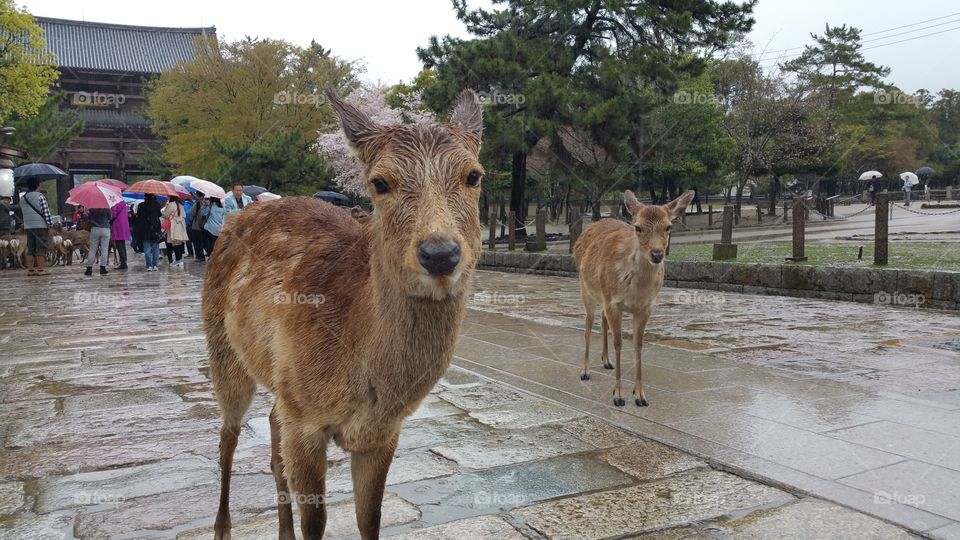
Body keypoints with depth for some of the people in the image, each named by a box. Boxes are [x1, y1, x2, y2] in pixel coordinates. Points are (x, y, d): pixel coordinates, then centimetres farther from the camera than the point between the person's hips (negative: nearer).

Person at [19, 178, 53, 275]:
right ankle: (40, 270, -5)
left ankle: (30, 269, 11)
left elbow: (23, 213, 17)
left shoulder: (23, 198, 12)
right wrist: (50, 226, -8)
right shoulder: (40, 196, -9)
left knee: (30, 249, 10)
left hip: (28, 227, 6)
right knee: (41, 249, -3)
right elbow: (46, 213, -12)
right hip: (41, 226, -6)